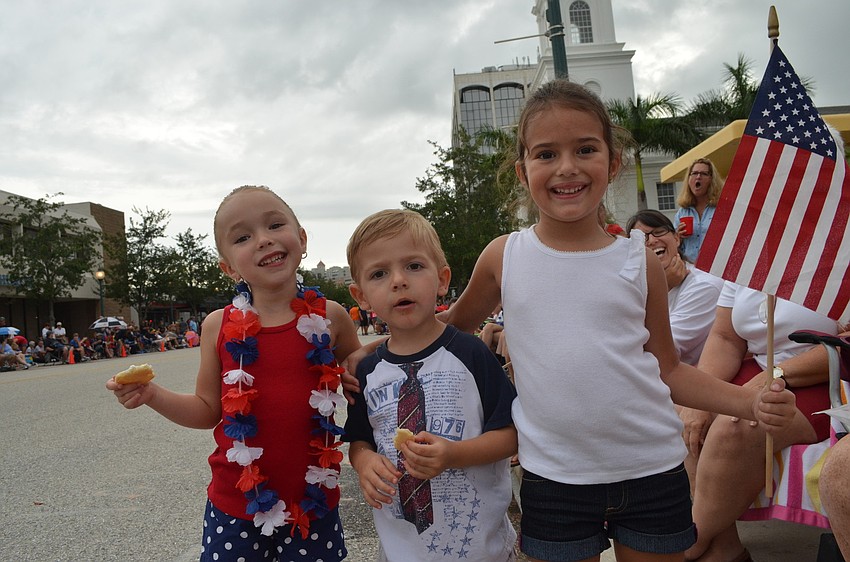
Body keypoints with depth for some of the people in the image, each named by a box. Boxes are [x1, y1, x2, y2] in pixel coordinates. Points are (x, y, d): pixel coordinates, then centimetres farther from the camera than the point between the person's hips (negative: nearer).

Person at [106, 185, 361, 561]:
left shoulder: (329, 318, -6)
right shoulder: (220, 326, -4)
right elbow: (208, 411, 6)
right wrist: (152, 395, -9)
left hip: (314, 503, 0)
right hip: (236, 503, 1)